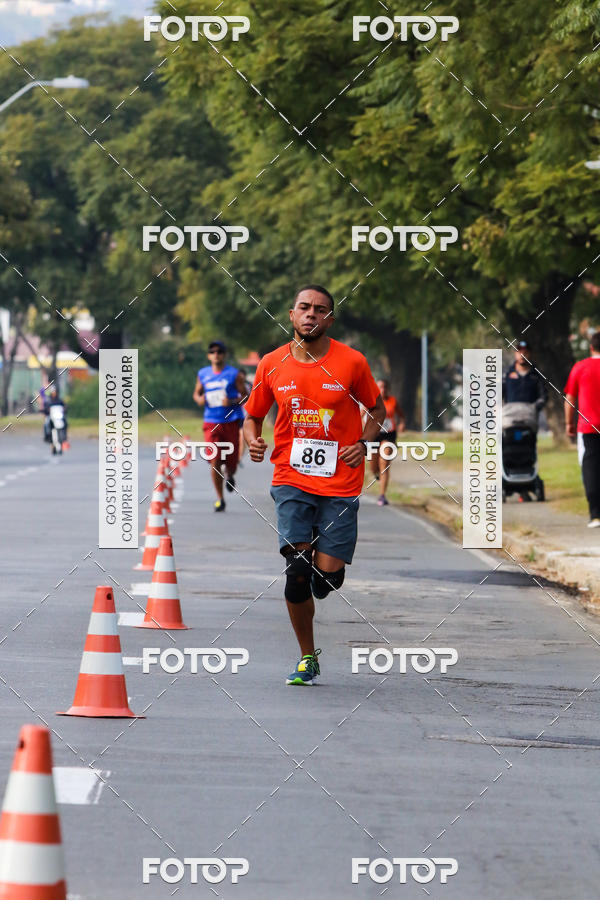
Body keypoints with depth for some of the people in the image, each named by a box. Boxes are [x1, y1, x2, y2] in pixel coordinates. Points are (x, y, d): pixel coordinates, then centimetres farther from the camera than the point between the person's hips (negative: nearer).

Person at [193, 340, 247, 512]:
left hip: (231, 421, -1)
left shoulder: (234, 374, 0)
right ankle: (219, 499, 1)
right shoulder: (203, 374, 9)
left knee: (231, 460, 2)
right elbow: (197, 393, 22)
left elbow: (245, 396, 3)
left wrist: (232, 402, -16)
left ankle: (230, 476, 41)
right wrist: (199, 399, -2)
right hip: (211, 422, 1)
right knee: (214, 461, -8)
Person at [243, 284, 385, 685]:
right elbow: (253, 415, 15)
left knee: (327, 576, -6)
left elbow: (377, 410, 12)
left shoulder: (352, 362, -2)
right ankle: (307, 658, 6)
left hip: (341, 483, -1)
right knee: (297, 569, -11)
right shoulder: (272, 365, 2)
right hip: (291, 480, 1)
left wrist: (362, 444, -6)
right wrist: (253, 441, -7)